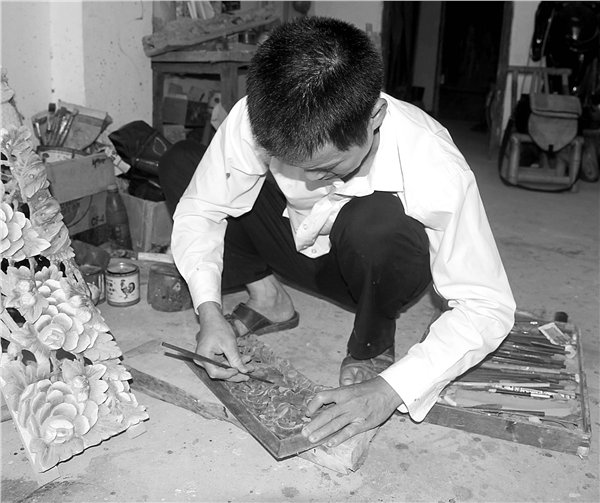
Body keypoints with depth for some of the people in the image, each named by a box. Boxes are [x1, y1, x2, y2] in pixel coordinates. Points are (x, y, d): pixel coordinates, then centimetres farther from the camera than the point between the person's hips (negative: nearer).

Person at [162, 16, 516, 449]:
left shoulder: (437, 170, -36)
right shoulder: (254, 121, -30)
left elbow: (488, 308, -30)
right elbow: (198, 209, -16)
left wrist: (389, 390, -39)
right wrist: (209, 310, -30)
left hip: (374, 264, -3)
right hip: (291, 244, 3)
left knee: (375, 219, -40)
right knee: (179, 165, -13)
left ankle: (373, 344, -9)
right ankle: (266, 298, -1)